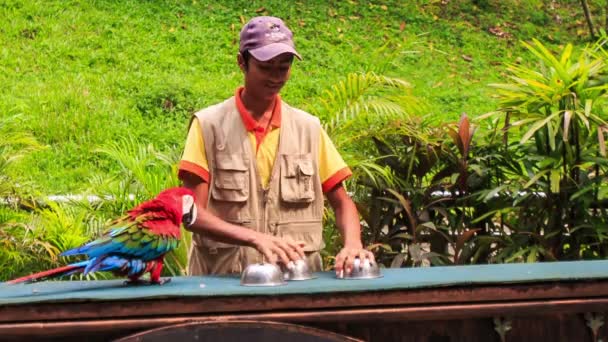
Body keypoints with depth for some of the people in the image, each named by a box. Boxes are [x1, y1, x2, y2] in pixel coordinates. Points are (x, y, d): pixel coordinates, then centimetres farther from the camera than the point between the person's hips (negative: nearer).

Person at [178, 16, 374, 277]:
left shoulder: (308, 128, 9)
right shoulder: (208, 125, 0)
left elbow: (342, 203, 13)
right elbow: (192, 213, -5)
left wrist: (352, 246, -8)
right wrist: (256, 238, -20)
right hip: (224, 282, -3)